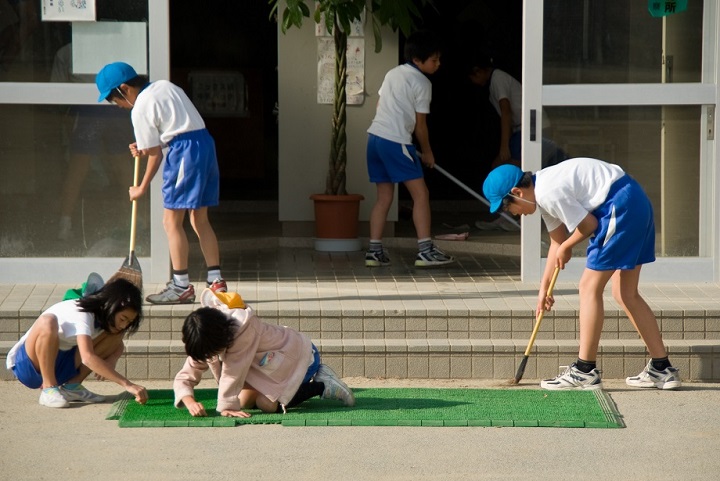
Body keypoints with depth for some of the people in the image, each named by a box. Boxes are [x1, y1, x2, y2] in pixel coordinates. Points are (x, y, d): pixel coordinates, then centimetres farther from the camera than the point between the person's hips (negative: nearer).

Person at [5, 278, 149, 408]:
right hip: (27, 364, -8)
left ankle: (72, 386, -3)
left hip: (58, 363, 8)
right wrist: (127, 384, -44)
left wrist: (111, 360, -16)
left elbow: (118, 346, 9)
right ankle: (48, 389, -25)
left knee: (114, 336, -4)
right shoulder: (82, 314, -27)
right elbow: (88, 357, -41)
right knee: (47, 321, -38)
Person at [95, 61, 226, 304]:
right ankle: (216, 281, 12)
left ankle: (182, 286, -2)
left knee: (172, 221, -2)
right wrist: (147, 146, 23)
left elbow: (155, 155, -3)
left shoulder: (140, 109, -7)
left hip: (185, 152, -9)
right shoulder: (164, 85, 18)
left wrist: (142, 188, 10)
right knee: (200, 219, 14)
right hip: (205, 142, 9)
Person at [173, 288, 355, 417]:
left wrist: (226, 407, -32)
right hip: (271, 359, 9)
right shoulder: (204, 341, -16)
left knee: (267, 404, -19)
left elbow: (233, 372, -35)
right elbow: (184, 378, -16)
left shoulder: (244, 326, -38)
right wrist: (190, 402, -36)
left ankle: (322, 386, -1)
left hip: (299, 355, -9)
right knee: (244, 400, 1)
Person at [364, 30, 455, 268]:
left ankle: (374, 251, 10)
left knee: (384, 196, 13)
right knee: (421, 194, -3)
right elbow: (420, 124, -2)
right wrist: (427, 152, 11)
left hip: (375, 135, 8)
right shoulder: (422, 83, -5)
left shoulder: (393, 73, 16)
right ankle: (425, 250, -9)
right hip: (396, 141, -8)